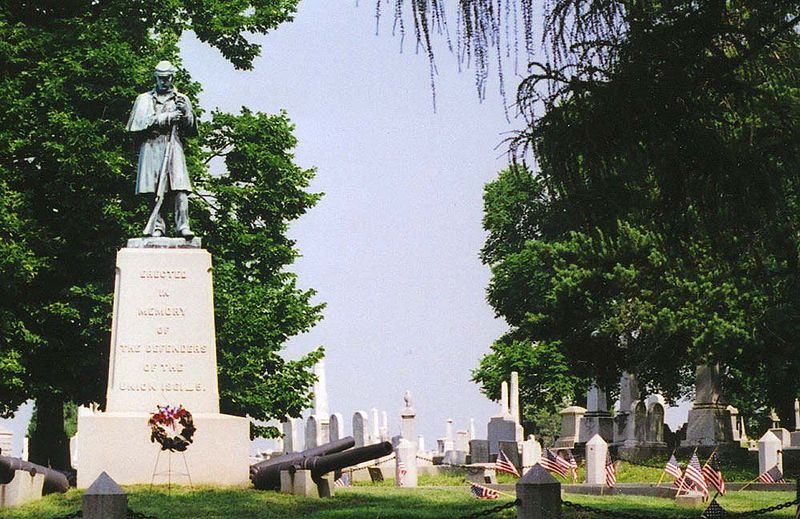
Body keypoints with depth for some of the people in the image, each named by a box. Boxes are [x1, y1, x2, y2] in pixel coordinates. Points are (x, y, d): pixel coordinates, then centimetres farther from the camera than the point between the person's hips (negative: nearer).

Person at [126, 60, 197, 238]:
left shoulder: (181, 99, 20)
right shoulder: (145, 99, 16)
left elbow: (192, 129, 17)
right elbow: (138, 123, 0)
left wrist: (184, 112, -2)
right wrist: (166, 118, -6)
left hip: (174, 147, 0)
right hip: (151, 146, 0)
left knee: (180, 188, -14)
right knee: (153, 190, -5)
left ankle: (183, 226, -19)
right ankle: (157, 226, -1)